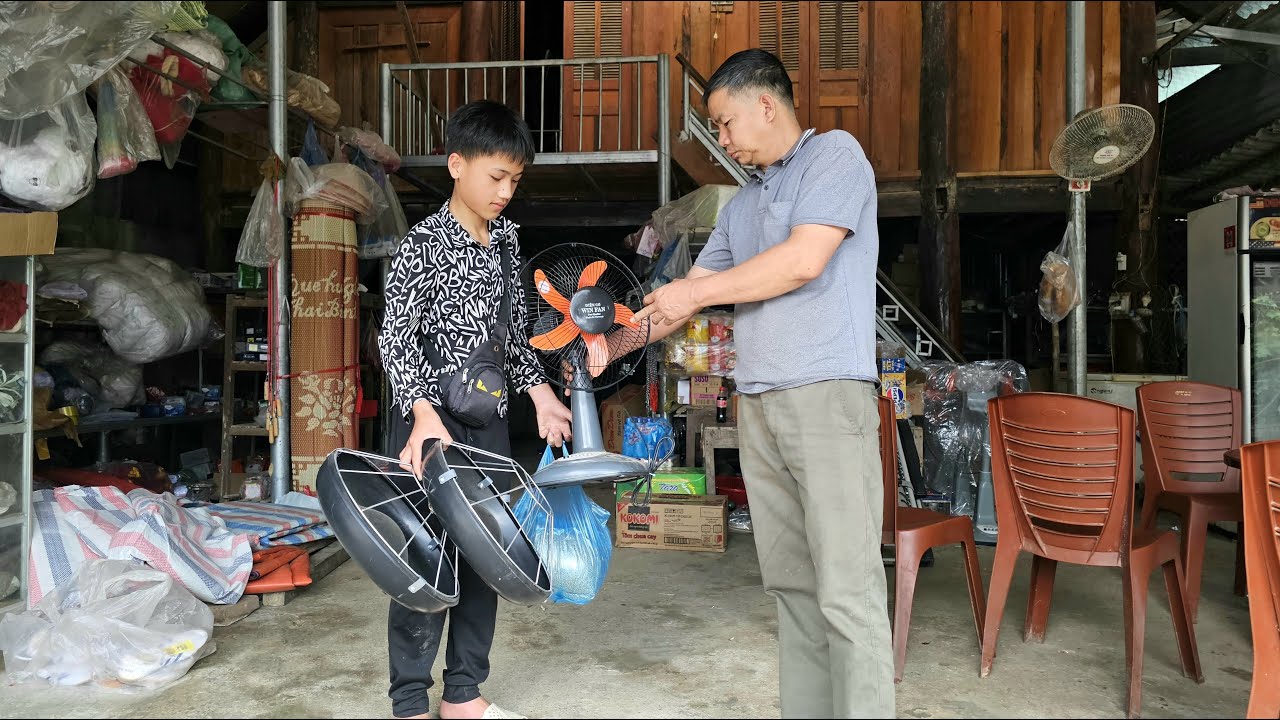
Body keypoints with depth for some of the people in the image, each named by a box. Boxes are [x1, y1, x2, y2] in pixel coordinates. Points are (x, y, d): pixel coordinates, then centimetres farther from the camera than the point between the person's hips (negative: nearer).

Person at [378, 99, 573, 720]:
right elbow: (395, 336, -15)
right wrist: (425, 414, -27)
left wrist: (540, 392, 9)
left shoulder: (505, 238, 11)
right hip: (431, 420, -7)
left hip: (490, 419, 7)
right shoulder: (425, 243, -9)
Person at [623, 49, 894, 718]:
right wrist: (616, 344, 21)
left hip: (827, 394, -7)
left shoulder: (835, 154, 1)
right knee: (791, 584, 8)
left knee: (846, 589, -9)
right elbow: (690, 293, 27)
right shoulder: (742, 204, 23)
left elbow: (805, 260, -13)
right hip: (757, 405, 7)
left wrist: (696, 291, -4)